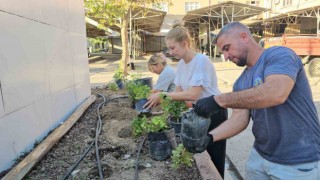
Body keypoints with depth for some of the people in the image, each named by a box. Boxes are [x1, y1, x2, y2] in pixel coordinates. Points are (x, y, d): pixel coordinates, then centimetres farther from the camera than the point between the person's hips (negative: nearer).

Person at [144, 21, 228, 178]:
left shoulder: (201, 61, -24)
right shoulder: (181, 64, 1)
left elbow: (193, 95, -30)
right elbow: (179, 91, 2)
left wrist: (163, 95, -26)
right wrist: (158, 100, -11)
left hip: (214, 113, -7)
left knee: (215, 159, 7)